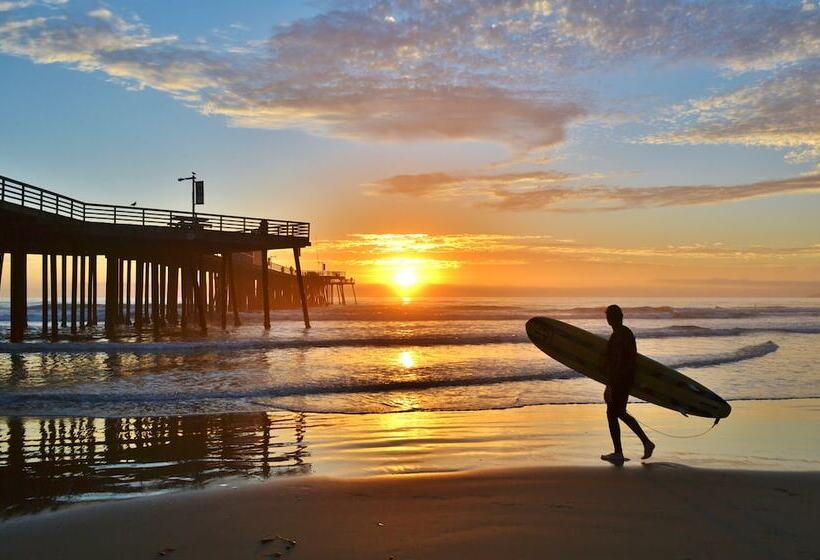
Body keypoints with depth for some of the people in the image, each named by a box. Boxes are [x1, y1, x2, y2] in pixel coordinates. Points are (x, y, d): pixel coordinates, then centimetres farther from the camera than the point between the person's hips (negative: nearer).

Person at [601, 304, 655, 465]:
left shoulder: (617, 337, -21)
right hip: (628, 378, 9)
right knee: (620, 413, 20)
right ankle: (646, 442, 19)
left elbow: (616, 363, -24)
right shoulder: (628, 332, 9)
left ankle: (618, 454, 9)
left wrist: (609, 385, -22)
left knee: (612, 414, 3)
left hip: (618, 380, -9)